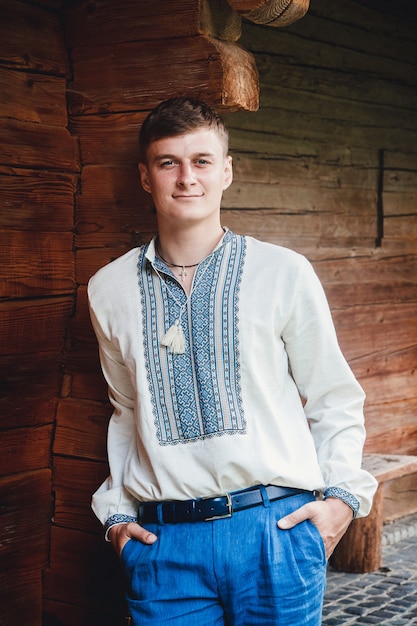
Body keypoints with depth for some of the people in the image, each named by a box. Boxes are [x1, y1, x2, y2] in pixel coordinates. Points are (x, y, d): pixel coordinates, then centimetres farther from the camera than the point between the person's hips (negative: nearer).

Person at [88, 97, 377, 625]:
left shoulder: (285, 274, 0)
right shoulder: (110, 290, 7)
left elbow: (334, 402, 7)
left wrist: (342, 495, -2)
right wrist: (117, 510, 11)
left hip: (277, 525, -1)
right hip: (162, 539, 2)